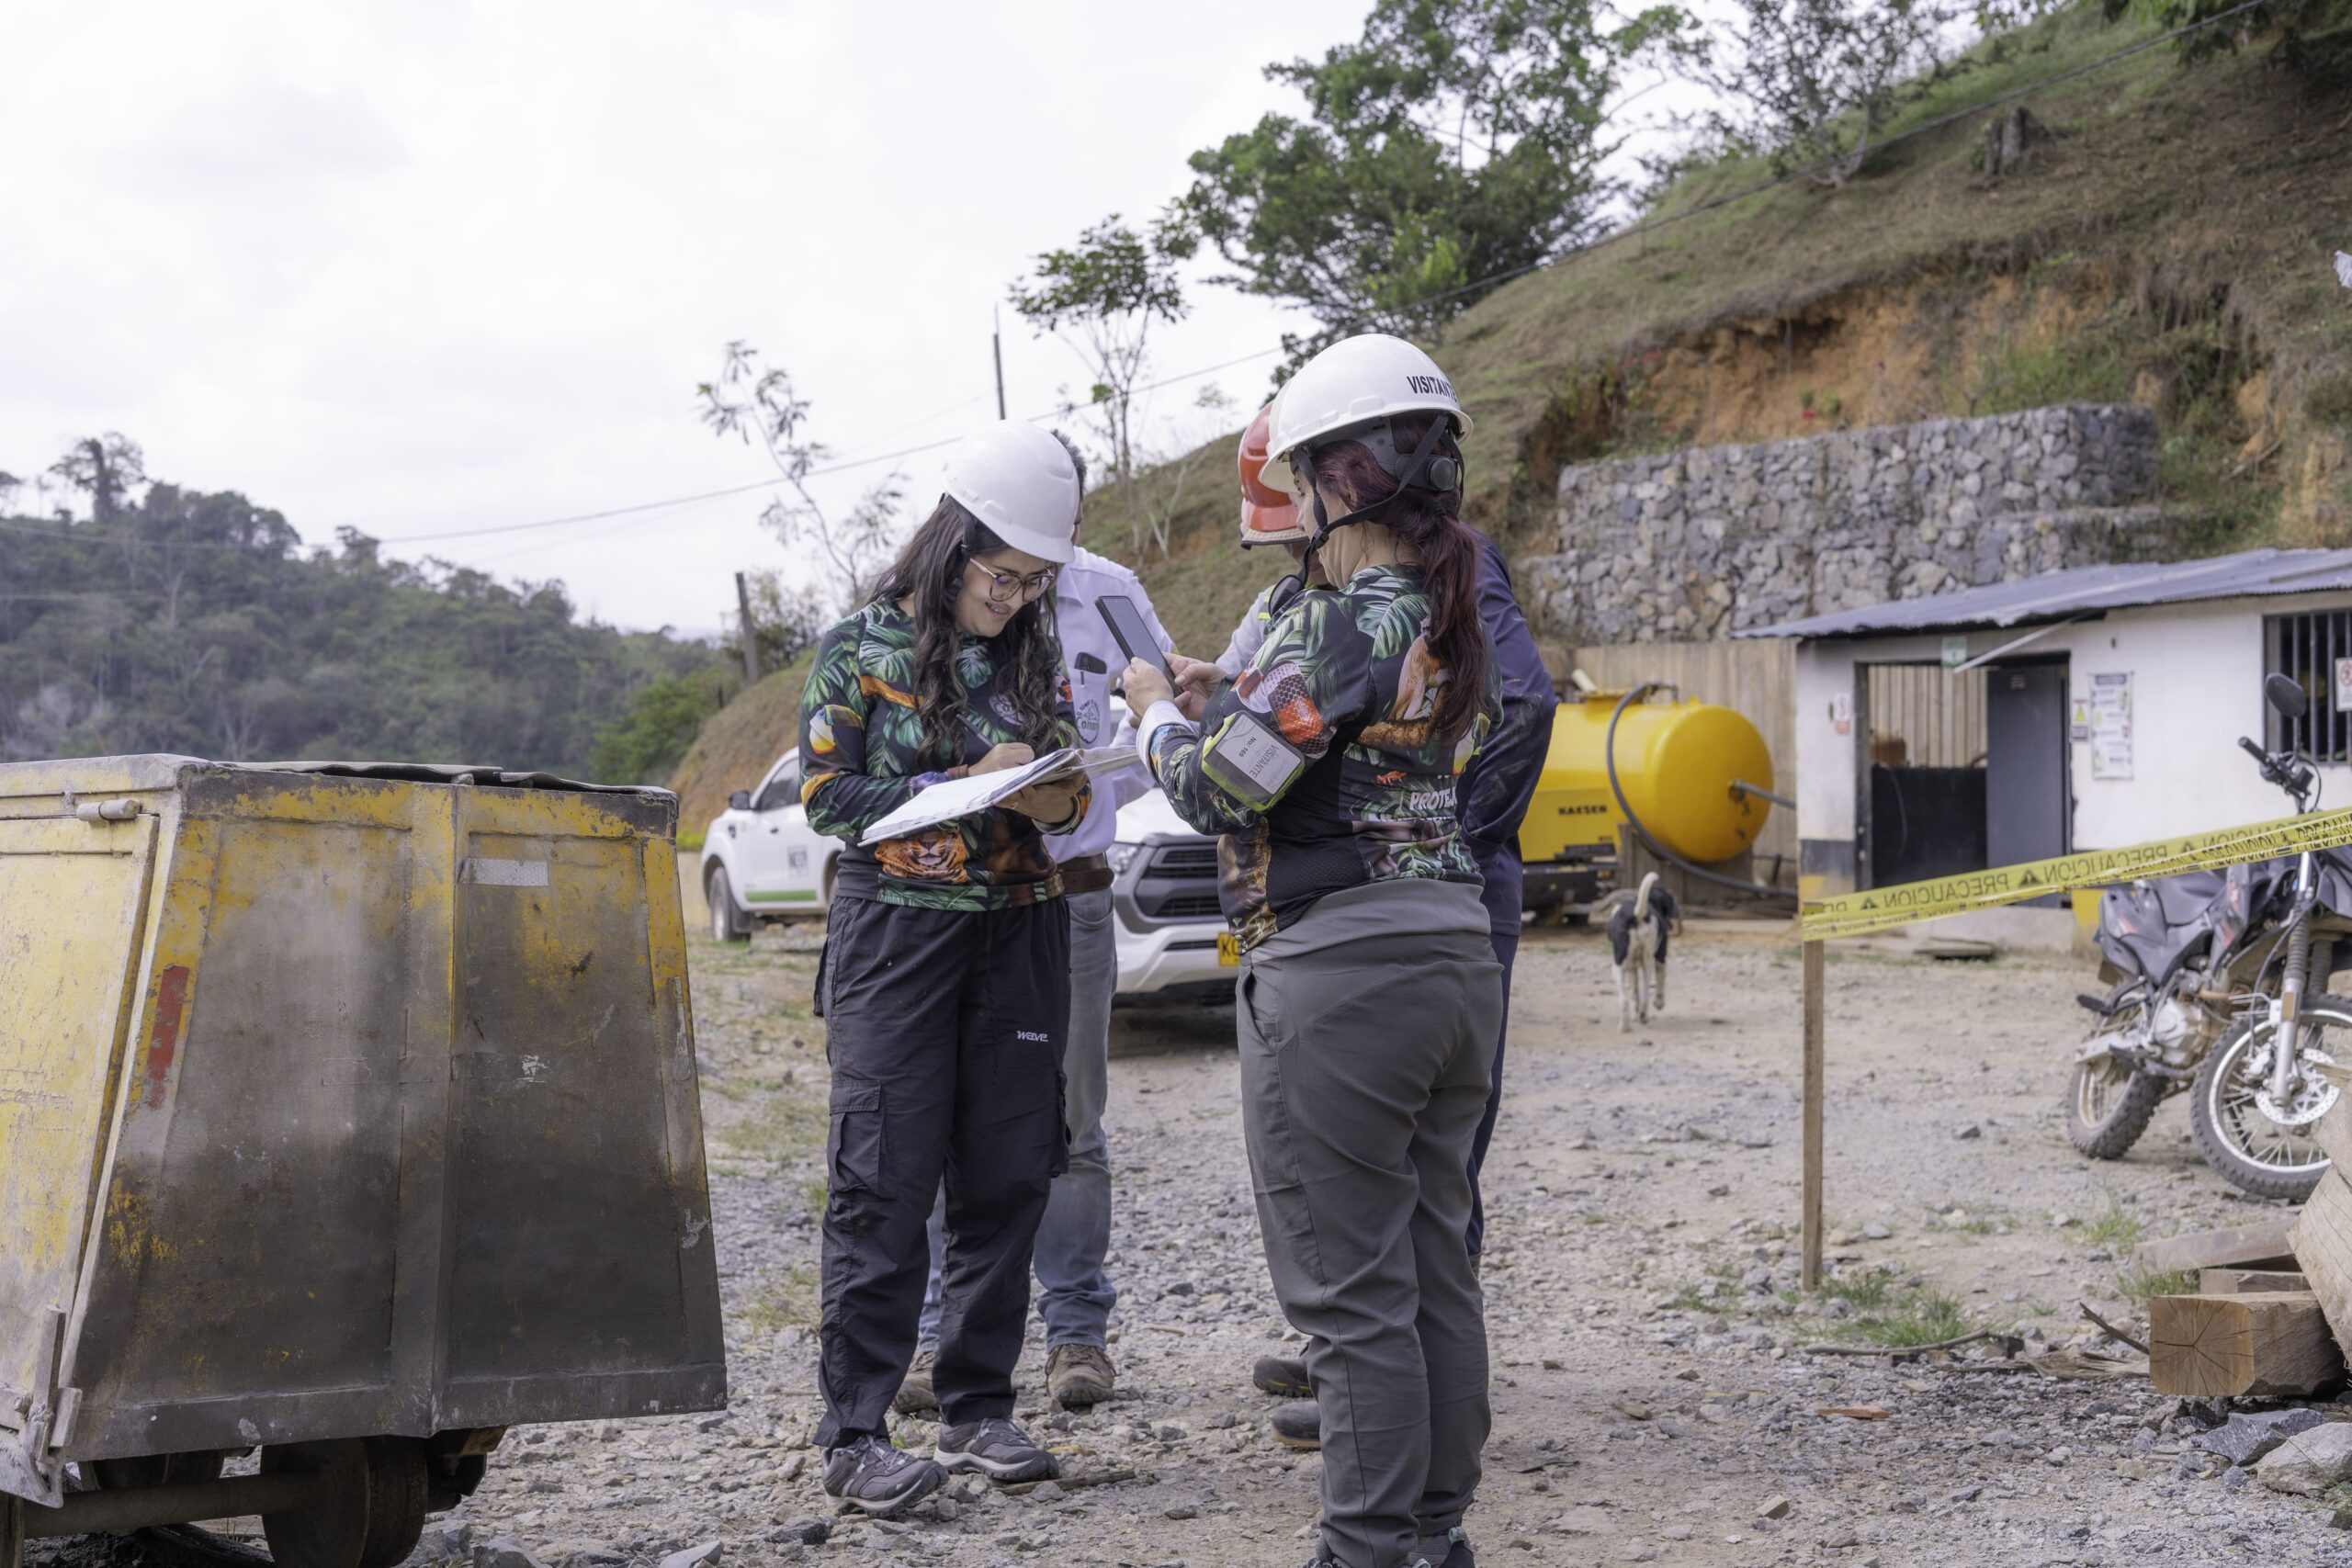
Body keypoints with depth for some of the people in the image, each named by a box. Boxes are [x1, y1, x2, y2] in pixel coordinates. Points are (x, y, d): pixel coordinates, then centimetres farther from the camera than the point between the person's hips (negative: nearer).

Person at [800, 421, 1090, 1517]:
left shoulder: (1034, 655, 11)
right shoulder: (860, 650, -2)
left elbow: (1069, 784, 17)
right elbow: (828, 796, -7)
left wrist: (1057, 804, -7)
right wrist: (965, 783, -16)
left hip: (1017, 933, 5)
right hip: (897, 932, -5)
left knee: (1005, 1180, 5)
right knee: (884, 1185, -7)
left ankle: (979, 1409, 16)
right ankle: (852, 1435, -3)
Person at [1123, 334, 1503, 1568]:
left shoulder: (1339, 622, -16)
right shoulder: (1451, 618, 11)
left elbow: (1218, 793, -15)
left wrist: (1158, 714, 4)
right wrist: (1226, 703, 19)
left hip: (1340, 973, -9)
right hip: (1453, 957, 9)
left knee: (1350, 1292, -1)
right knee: (1435, 1271, 14)